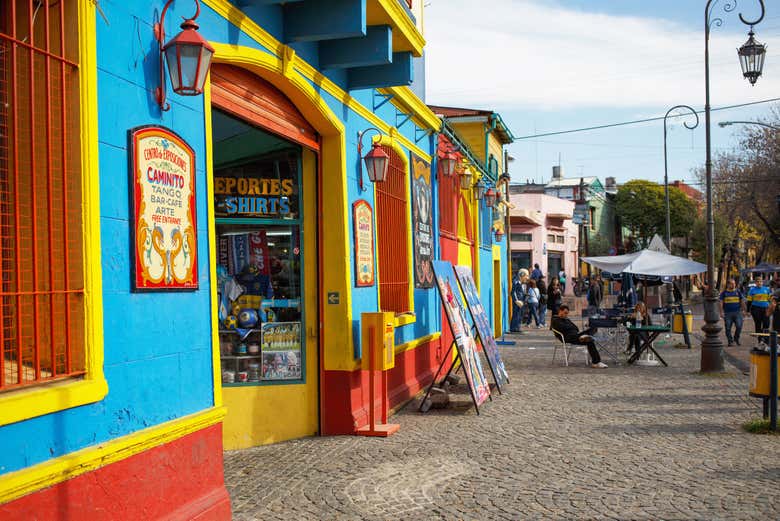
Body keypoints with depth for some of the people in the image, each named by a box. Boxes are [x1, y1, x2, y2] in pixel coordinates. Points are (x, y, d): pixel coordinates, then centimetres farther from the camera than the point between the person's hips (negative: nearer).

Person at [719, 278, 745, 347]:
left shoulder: (738, 292, 10)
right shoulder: (724, 293, 6)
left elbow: (742, 302, 12)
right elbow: (721, 303, 3)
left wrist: (744, 310, 5)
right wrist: (721, 312, -5)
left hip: (737, 312, 0)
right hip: (727, 313, 0)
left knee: (739, 326, -11)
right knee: (728, 328, 1)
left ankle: (736, 338, 13)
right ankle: (730, 341, 13)